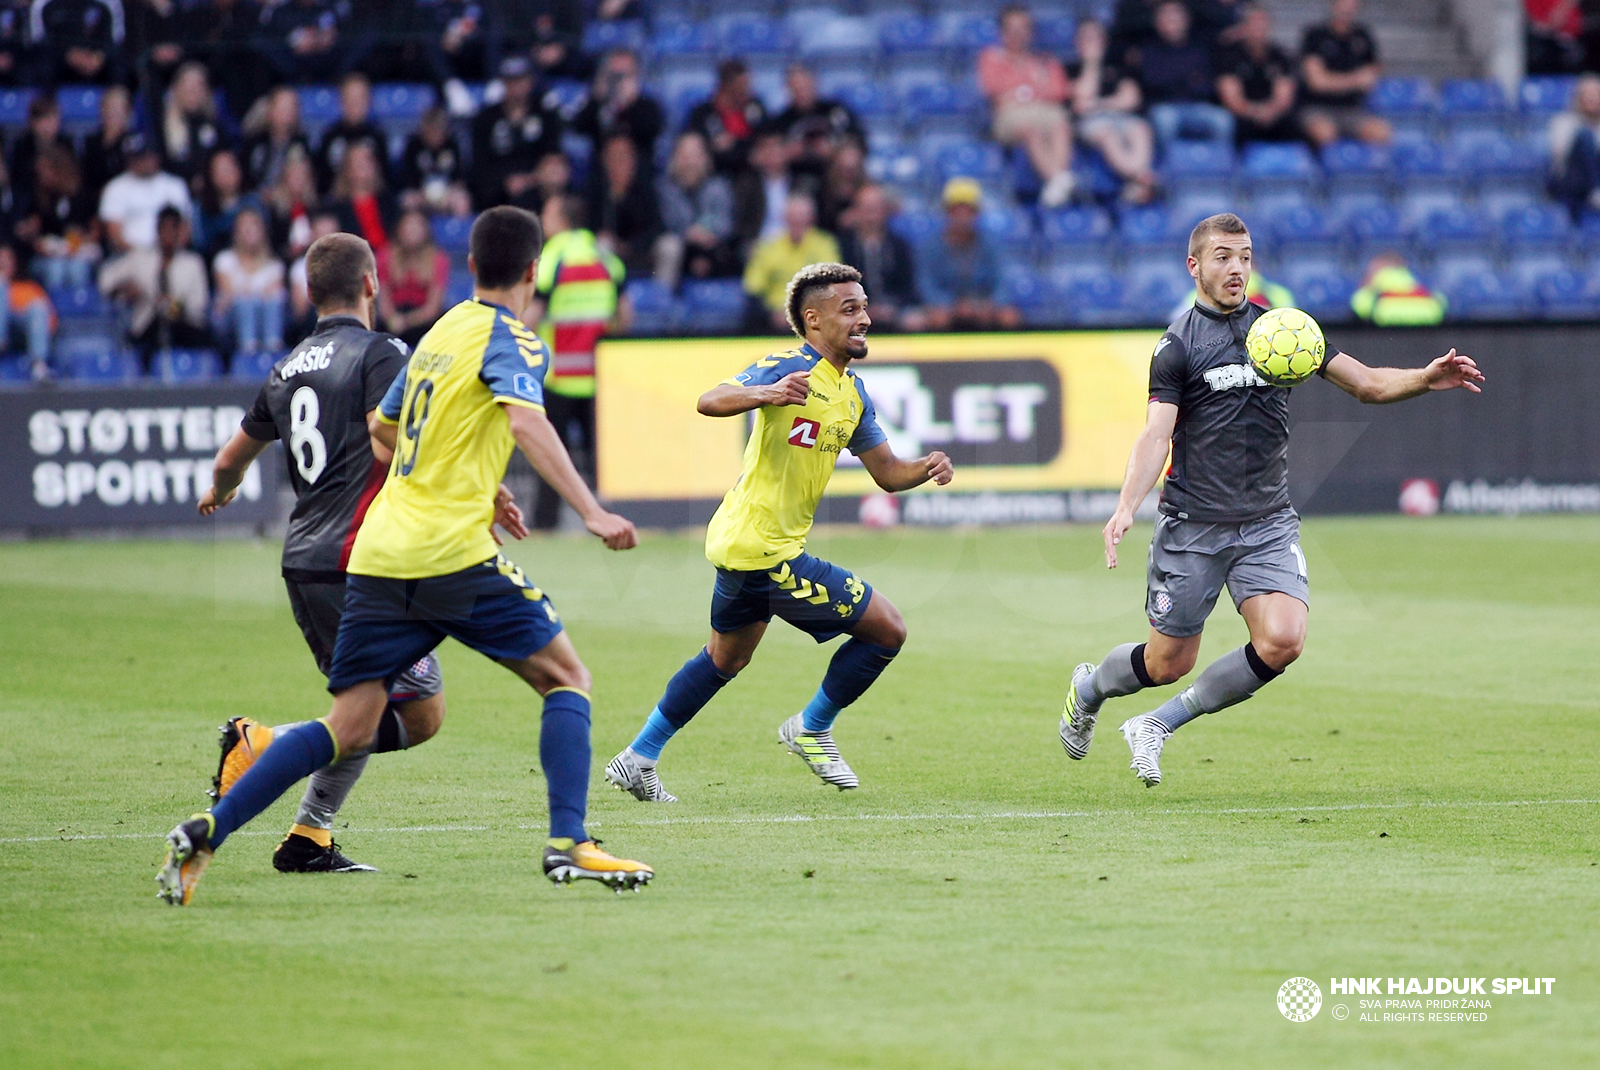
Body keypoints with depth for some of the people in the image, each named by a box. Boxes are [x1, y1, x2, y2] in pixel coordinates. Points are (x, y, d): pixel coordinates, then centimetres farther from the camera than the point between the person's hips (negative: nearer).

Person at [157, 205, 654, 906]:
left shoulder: (441, 333, 19)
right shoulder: (509, 340, -3)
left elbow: (384, 427, 32)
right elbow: (527, 425, -23)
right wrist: (591, 513, -29)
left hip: (378, 553, 7)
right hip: (454, 553, -7)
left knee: (349, 728, 6)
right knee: (565, 678, 7)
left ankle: (208, 831, -3)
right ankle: (567, 844, -5)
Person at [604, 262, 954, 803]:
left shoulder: (853, 393, 12)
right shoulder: (790, 368, -16)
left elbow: (887, 472, 15)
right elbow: (711, 401, -30)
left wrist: (926, 469, -6)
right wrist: (767, 394, -50)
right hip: (766, 551, -10)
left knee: (725, 658, 26)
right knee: (887, 630, -4)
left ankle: (638, 758, 32)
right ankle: (812, 729, 12)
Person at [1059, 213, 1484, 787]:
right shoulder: (1178, 344, -4)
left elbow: (1365, 383, 7)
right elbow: (1156, 435, -13)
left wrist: (1426, 378, -12)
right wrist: (1126, 507, -29)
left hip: (1267, 523, 3)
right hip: (1192, 525, -3)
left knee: (1281, 641, -20)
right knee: (1168, 664, 4)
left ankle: (1157, 724, -2)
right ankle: (1090, 686, 40)